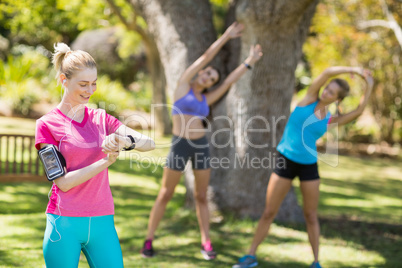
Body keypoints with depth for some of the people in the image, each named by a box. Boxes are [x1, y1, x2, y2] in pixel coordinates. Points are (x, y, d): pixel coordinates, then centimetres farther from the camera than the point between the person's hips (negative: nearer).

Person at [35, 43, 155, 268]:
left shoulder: (101, 119, 10)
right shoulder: (48, 124, -2)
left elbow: (150, 143, -1)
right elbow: (63, 182, -9)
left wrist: (125, 141, -22)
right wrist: (106, 161, -18)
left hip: (102, 222, 3)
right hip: (65, 224, -3)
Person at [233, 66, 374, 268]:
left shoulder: (330, 121, 5)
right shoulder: (310, 98, 0)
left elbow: (358, 111, -6)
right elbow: (327, 72, -10)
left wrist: (369, 86, -3)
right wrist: (353, 70, -7)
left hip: (309, 166, 2)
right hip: (285, 161, -2)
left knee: (311, 215, 8)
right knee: (269, 212, 1)